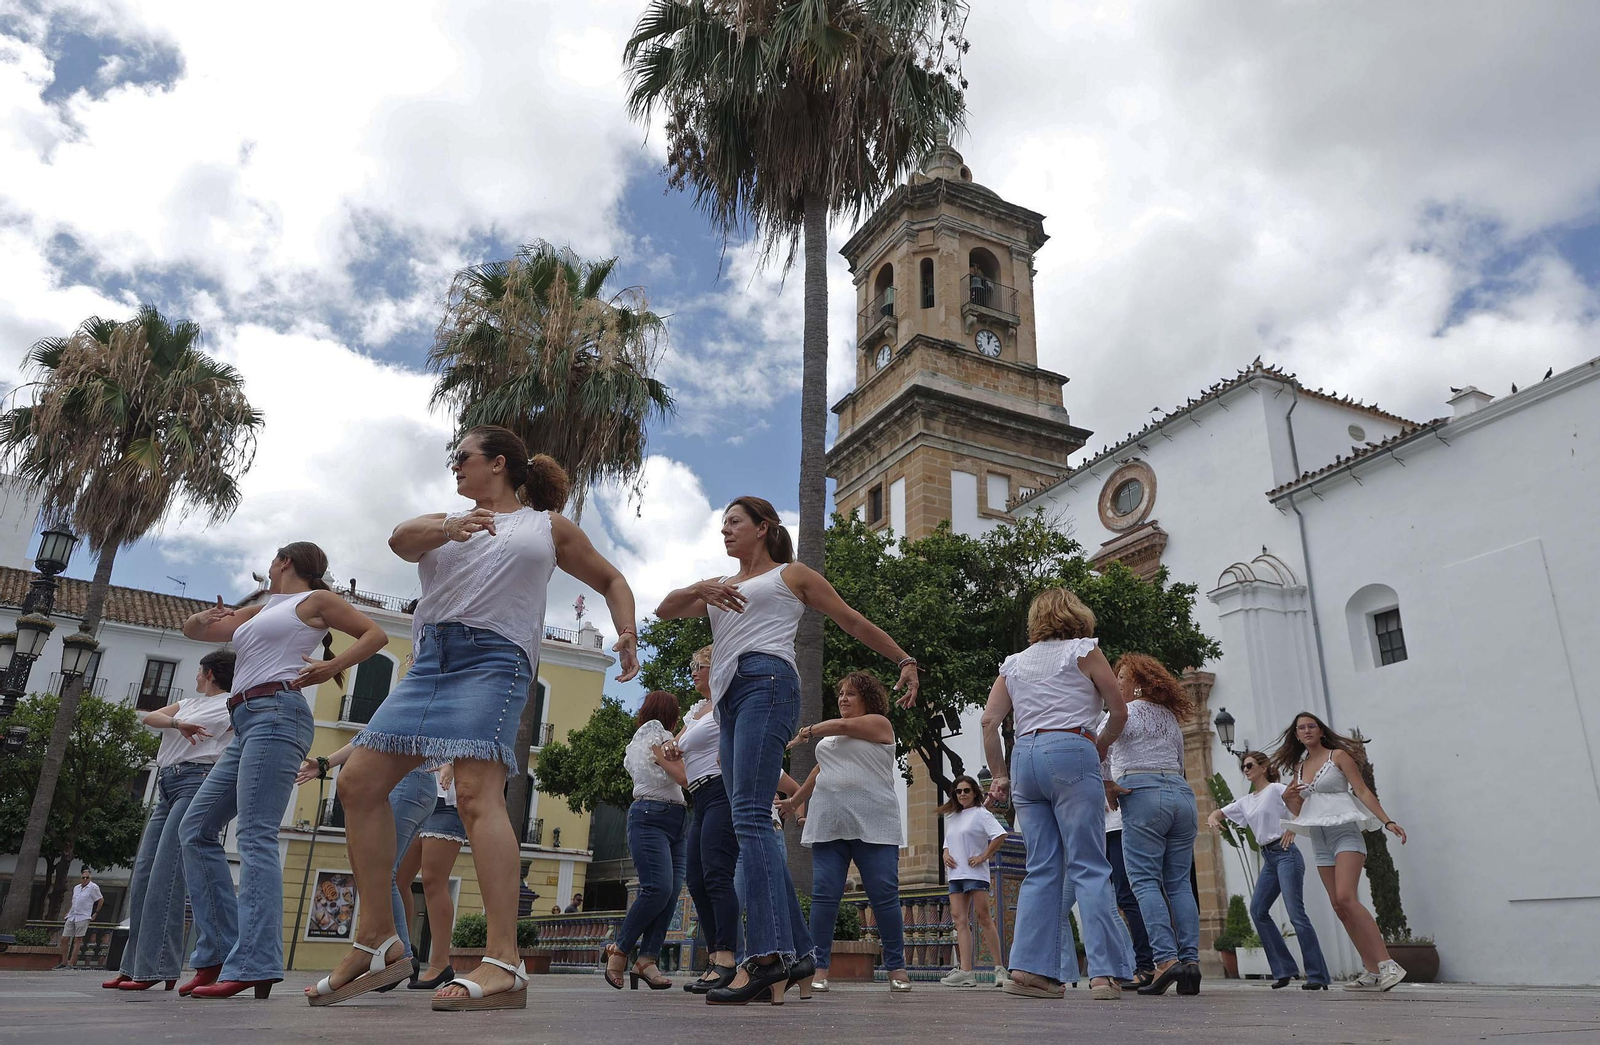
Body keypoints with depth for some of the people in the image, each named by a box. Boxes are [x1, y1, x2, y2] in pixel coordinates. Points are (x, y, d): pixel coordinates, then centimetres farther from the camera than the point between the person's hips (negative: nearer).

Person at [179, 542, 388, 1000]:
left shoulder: (316, 600, 8)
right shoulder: (259, 610, 28)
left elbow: (376, 634, 5)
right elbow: (193, 630, 30)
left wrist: (333, 667, -8)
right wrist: (204, 618, 8)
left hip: (277, 713, -9)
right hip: (246, 725, 9)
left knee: (255, 835, -18)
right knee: (196, 829, 5)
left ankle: (254, 965, -25)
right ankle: (218, 952, 4)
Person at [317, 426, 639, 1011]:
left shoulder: (548, 525, 16)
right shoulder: (445, 522, 24)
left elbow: (610, 580, 21)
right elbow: (402, 539, 1)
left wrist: (628, 635, 1)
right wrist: (447, 529, -23)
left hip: (494, 657, -6)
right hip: (430, 661, 6)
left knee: (477, 791, -23)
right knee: (359, 782, -2)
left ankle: (505, 963, -30)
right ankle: (376, 940, 8)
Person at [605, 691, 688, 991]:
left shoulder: (638, 741, 27)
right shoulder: (656, 733, 0)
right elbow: (682, 776, -7)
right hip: (651, 817, -9)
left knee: (672, 891, -6)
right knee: (659, 887, -20)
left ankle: (647, 959, -13)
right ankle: (619, 949, -9)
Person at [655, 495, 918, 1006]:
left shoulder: (791, 574, 16)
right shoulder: (721, 586, 31)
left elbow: (854, 623, 18)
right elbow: (665, 611, 17)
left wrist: (905, 661, 15)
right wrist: (699, 590, -3)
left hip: (766, 682, -7)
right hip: (729, 699, 7)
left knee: (750, 815, -21)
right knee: (751, 822, -1)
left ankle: (767, 953, -28)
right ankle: (795, 951, 1)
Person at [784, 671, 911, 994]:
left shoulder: (879, 723, 6)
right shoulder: (831, 736, 24)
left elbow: (842, 726, -5)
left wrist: (808, 732, 9)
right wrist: (795, 800, 35)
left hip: (872, 826, -5)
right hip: (829, 825, 5)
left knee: (885, 896, -5)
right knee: (824, 895, -4)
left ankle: (897, 967, 4)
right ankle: (820, 967, 0)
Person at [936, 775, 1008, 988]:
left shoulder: (981, 814, -1)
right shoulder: (952, 817, 20)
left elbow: (1000, 836, -12)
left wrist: (984, 857, -12)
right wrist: (946, 855, 8)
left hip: (975, 873, -7)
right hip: (955, 874, 7)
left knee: (983, 916, -9)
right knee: (959, 919, -2)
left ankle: (999, 968, -2)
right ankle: (965, 971, -6)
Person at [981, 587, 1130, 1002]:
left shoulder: (1014, 663, 19)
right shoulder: (1084, 650, 9)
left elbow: (990, 722, 11)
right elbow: (1119, 709, 6)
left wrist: (999, 776, 15)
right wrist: (1101, 747, 22)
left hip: (1025, 756, 4)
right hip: (1070, 753, -4)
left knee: (1042, 868, 7)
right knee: (1088, 866, -4)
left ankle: (1030, 968, 1)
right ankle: (1104, 972, -9)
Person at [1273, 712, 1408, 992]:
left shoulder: (1338, 755, 0)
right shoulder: (1299, 767, 16)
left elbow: (1363, 791, -6)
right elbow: (1299, 810, 18)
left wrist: (1387, 821, -17)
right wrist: (1287, 798, -3)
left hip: (1345, 832, -6)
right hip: (1319, 840, 6)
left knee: (1346, 898, -22)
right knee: (1340, 907, 2)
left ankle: (1387, 964, -20)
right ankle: (1372, 972, 7)